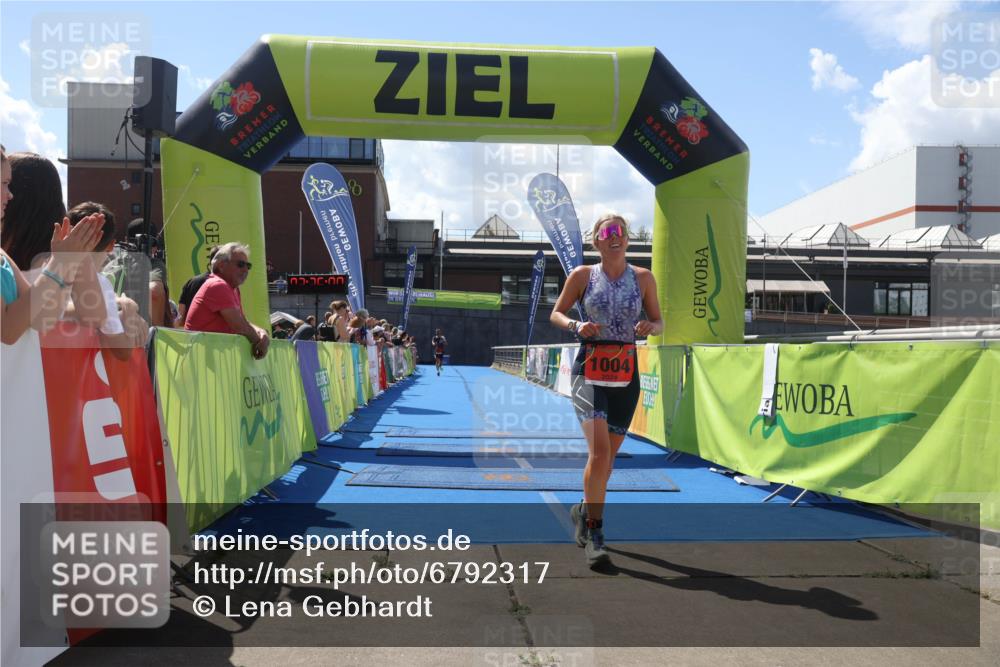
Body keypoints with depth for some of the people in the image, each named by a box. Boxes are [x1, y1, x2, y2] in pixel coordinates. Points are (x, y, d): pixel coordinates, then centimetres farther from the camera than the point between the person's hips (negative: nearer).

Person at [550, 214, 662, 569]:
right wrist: (576, 326, -12)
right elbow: (556, 313, 9)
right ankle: (594, 533, -4)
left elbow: (658, 322, 11)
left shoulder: (643, 278, 6)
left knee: (608, 455, 12)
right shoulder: (582, 275, 2)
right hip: (589, 370, -3)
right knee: (599, 452, -17)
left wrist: (649, 327, -13)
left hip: (626, 373, 3)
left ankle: (584, 512, 37)